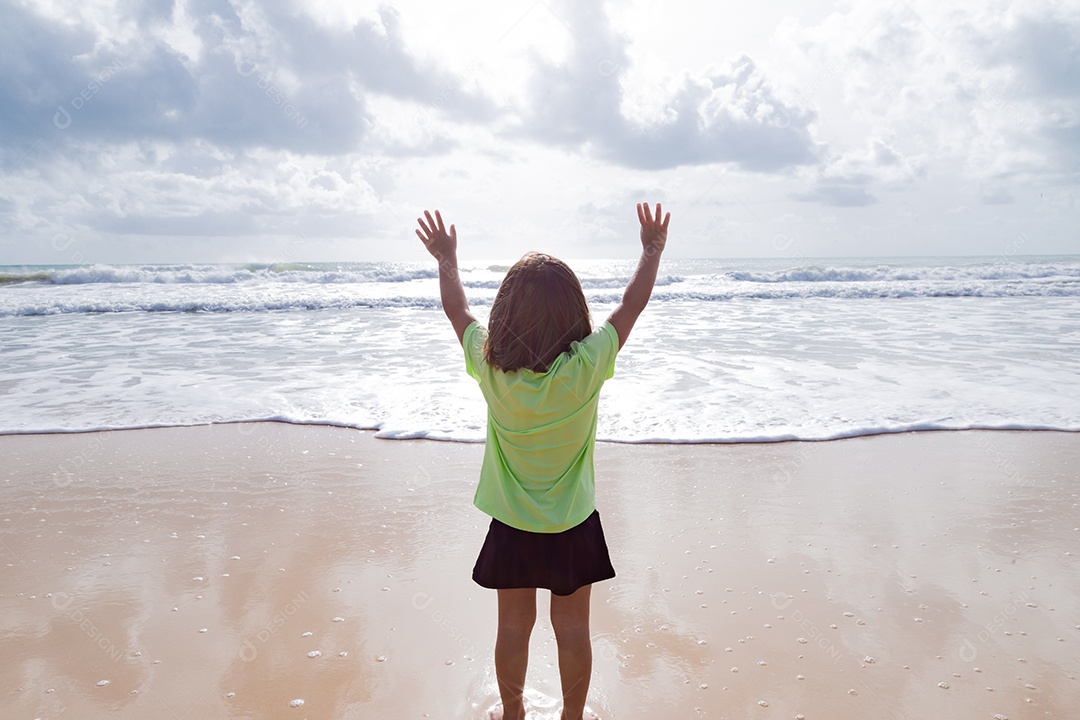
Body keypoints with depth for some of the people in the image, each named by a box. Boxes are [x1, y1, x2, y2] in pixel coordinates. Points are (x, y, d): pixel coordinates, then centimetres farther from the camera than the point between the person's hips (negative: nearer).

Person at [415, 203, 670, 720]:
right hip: (573, 524, -1)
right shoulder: (585, 367, -24)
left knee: (513, 629, 20)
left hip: (511, 526, 2)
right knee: (572, 631, 18)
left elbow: (456, 308, 0)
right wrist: (652, 250, 7)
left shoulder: (490, 367, -19)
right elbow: (632, 304, -9)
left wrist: (446, 258, 16)